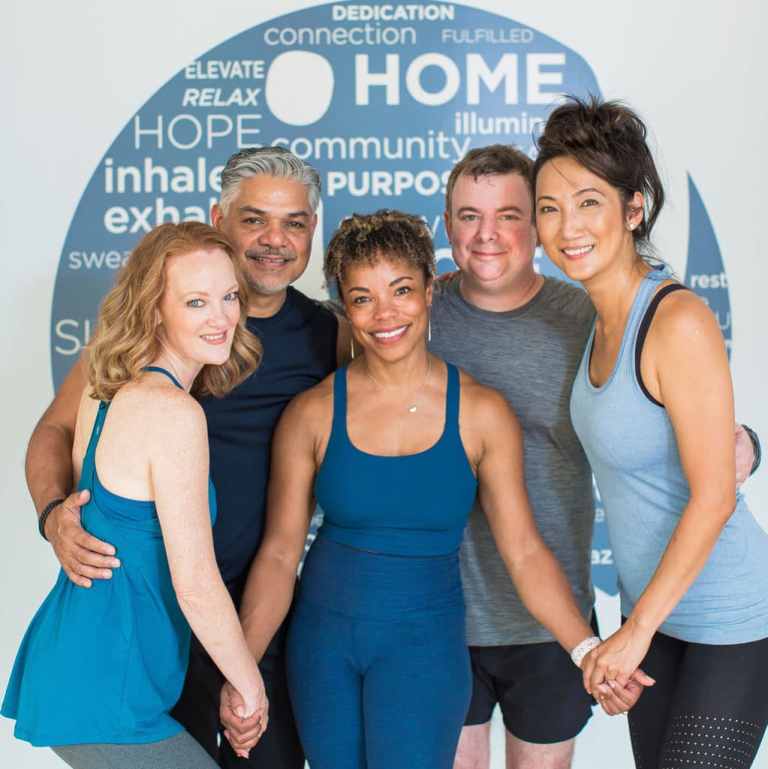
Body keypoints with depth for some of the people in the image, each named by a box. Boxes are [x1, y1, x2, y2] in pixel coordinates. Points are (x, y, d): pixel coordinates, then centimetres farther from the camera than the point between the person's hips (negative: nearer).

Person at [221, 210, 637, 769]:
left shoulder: (483, 413, -7)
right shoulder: (312, 415, -5)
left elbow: (524, 552, -6)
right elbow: (279, 554, -4)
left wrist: (589, 651, -17)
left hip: (426, 643, -1)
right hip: (324, 638, 2)